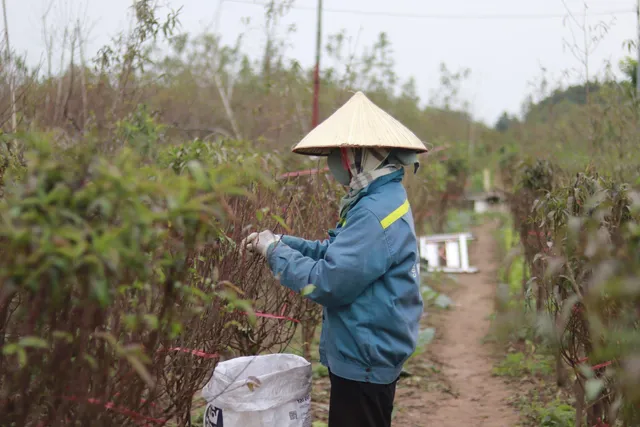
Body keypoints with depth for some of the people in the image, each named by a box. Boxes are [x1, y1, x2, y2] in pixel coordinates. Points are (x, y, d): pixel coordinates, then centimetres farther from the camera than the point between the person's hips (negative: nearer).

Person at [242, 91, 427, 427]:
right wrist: (279, 241, 4)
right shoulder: (382, 200, 9)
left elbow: (327, 283, -27)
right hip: (367, 355, 10)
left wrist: (274, 252, -13)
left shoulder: (375, 212, -25)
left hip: (363, 361, -10)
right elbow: (337, 254, 14)